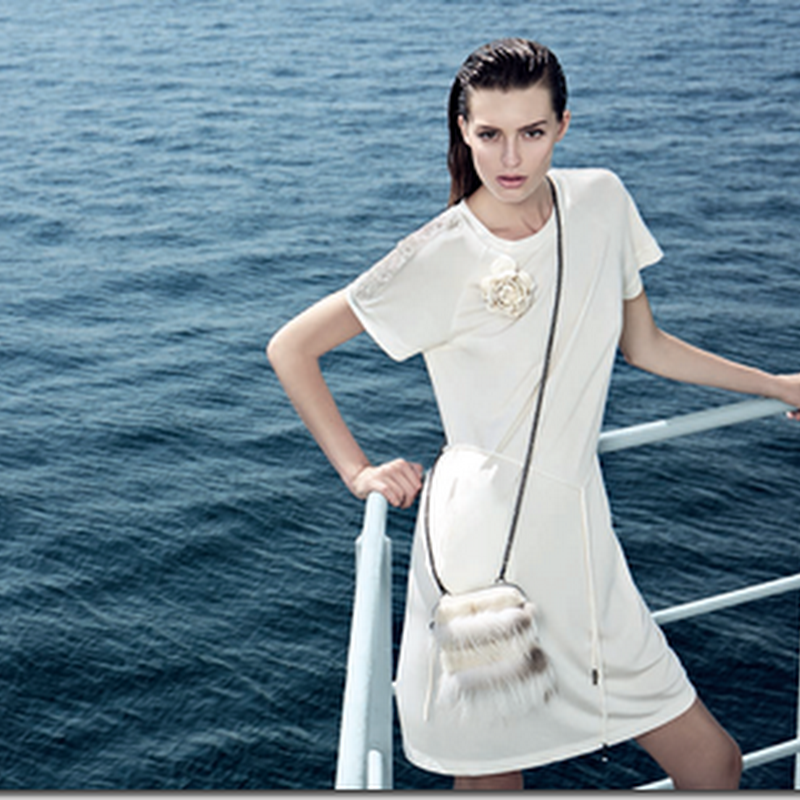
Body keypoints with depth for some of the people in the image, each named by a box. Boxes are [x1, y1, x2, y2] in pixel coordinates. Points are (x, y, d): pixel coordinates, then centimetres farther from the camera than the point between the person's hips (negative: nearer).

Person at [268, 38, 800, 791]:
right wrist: (357, 471, -7)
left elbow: (644, 345, 16)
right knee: (489, 775, 7)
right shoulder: (439, 258, -12)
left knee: (714, 765, 8)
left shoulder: (601, 201, 2)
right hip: (485, 552, -5)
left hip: (581, 542, 5)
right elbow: (289, 348, -5)